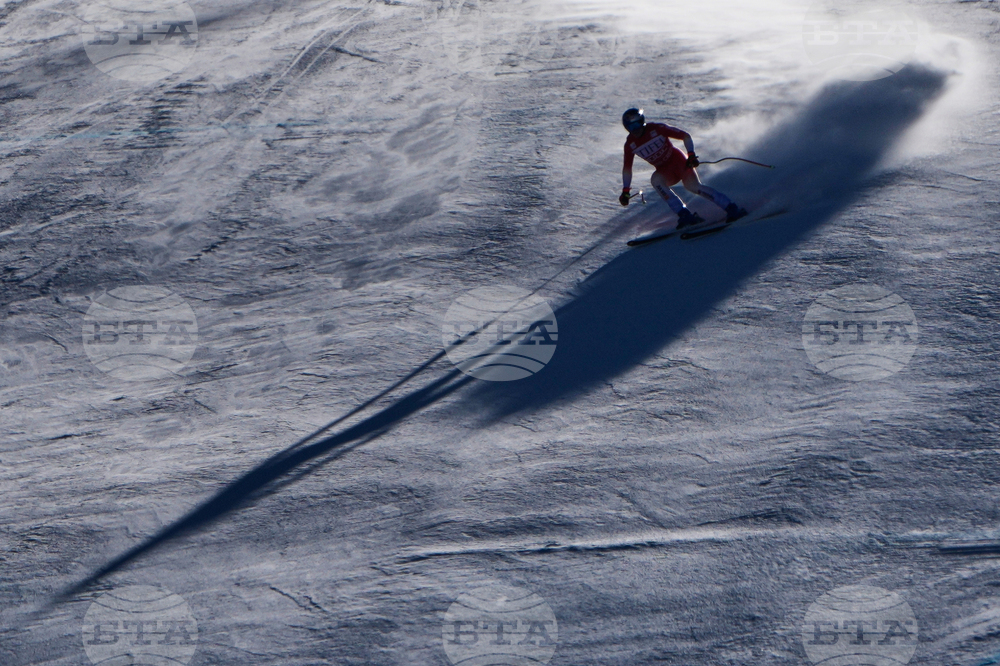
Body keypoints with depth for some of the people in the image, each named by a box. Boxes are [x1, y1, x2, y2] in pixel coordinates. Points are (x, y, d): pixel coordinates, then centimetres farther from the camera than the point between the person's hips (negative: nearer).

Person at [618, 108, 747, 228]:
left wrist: (691, 155, -22)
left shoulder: (656, 129, -15)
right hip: (665, 171, 4)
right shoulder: (630, 144, -4)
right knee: (655, 179, -30)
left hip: (679, 161, -4)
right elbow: (627, 168, 6)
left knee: (693, 186, -29)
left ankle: (731, 208, -25)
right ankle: (685, 215, -31)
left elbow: (685, 136, -10)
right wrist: (625, 190, -1)